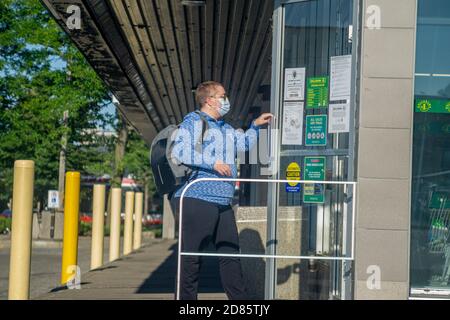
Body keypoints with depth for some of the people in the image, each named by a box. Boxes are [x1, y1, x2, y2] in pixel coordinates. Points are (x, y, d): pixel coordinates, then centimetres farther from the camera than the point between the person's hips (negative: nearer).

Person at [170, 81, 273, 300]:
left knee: (230, 254, 10)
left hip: (222, 204, 9)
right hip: (197, 200, -9)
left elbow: (244, 144, 42)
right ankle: (186, 299, 1)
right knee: (191, 256, -4)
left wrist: (256, 126, 28)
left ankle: (239, 299, 15)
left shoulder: (225, 128, 24)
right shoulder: (193, 121, -3)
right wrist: (213, 163, -21)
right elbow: (180, 151, -18)